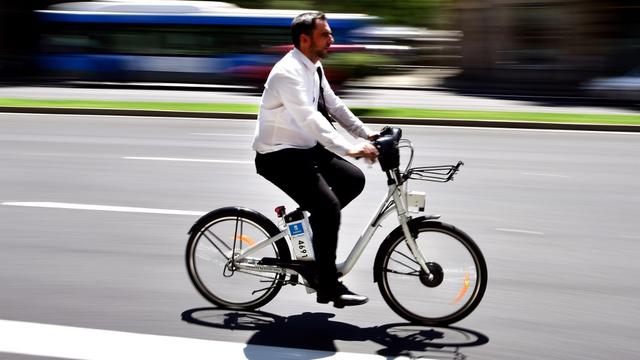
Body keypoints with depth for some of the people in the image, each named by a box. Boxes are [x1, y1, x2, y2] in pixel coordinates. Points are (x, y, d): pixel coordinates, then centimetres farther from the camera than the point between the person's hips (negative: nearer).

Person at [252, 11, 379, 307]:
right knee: (328, 207, -19)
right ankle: (327, 287, -9)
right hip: (278, 156, -9)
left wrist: (365, 134, 5)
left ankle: (316, 223, 17)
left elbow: (333, 105, 14)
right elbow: (310, 119, -35)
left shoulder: (314, 68, 5)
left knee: (354, 179, 3)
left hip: (304, 148, 9)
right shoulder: (288, 73, -24)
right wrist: (351, 149, -42)